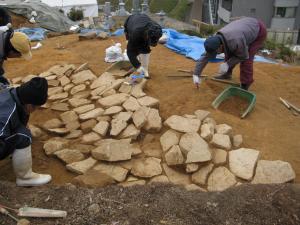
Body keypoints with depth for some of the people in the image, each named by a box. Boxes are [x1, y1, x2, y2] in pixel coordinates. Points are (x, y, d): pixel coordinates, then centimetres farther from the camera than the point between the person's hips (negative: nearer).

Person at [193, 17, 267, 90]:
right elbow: (205, 56, -13)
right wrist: (196, 74, -15)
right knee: (229, 52, 2)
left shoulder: (235, 42, -40)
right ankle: (227, 74, 21)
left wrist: (227, 64, -27)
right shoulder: (216, 40, -18)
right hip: (247, 28, 7)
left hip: (259, 31, -7)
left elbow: (244, 56, -22)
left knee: (247, 59, -14)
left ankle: (245, 85, -2)